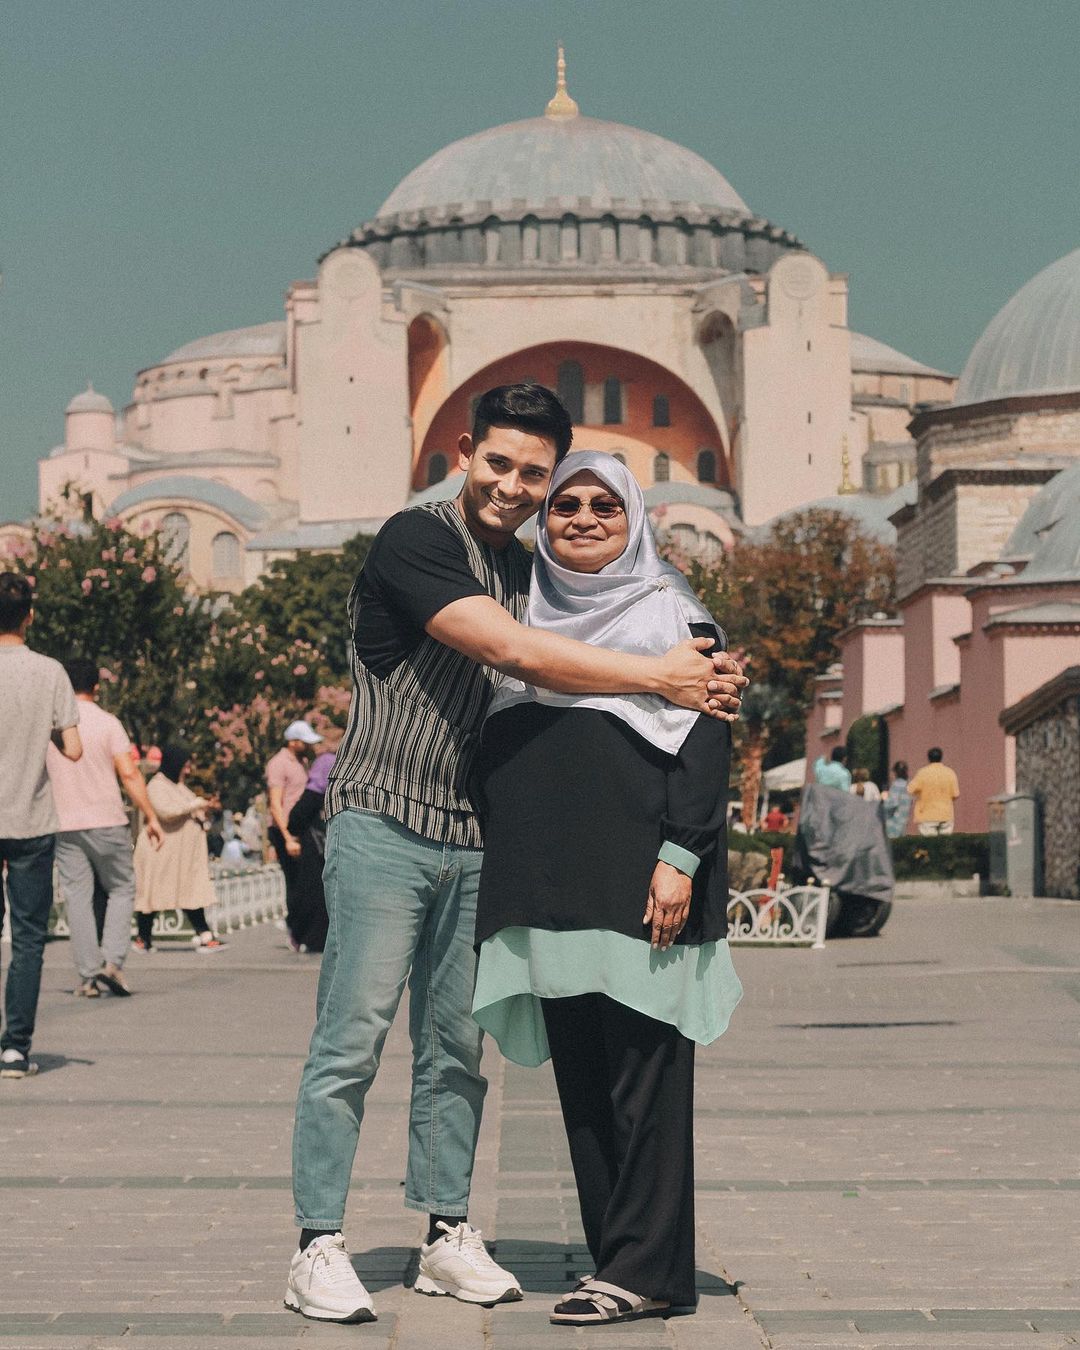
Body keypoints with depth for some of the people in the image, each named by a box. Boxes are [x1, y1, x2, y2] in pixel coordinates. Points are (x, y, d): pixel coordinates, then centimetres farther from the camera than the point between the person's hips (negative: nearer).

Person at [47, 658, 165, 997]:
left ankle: (88, 975, 1)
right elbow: (129, 773, -10)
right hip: (106, 821, -2)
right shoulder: (106, 722, -4)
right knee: (121, 889, 10)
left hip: (64, 825, 2)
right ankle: (112, 960, -6)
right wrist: (151, 817, -4)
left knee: (77, 897, 5)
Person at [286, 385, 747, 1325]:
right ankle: (319, 1248, -2)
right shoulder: (416, 540, -11)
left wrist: (706, 681, -5)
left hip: (473, 840, 7)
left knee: (456, 1048, 10)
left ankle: (447, 1234, 17)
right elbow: (515, 653, -21)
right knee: (352, 1041, -6)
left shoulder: (526, 569, 14)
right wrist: (657, 677, -18)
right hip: (385, 828, -7)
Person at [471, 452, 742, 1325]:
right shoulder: (527, 616, 19)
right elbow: (496, 749, 22)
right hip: (548, 889, 6)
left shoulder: (672, 614, 2)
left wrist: (680, 857, -16)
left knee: (643, 1074, -6)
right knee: (580, 1079, 6)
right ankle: (618, 1256, 11)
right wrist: (500, 877, 16)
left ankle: (645, 1270, -4)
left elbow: (706, 745, -5)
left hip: (636, 886, -6)